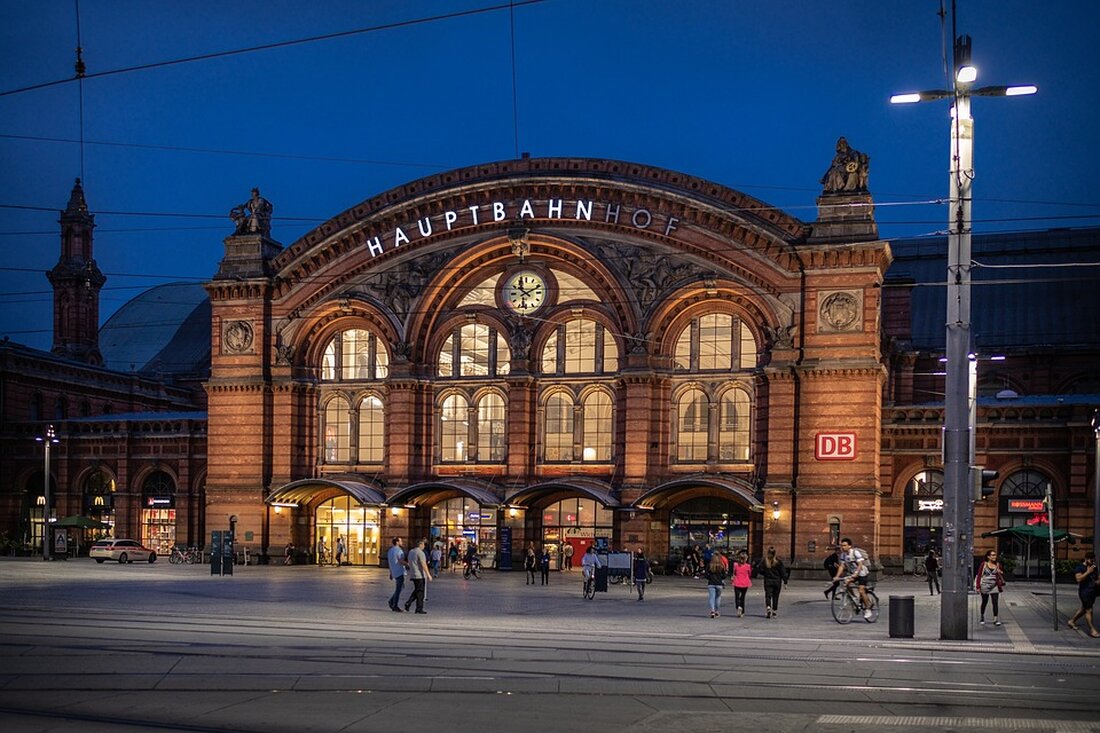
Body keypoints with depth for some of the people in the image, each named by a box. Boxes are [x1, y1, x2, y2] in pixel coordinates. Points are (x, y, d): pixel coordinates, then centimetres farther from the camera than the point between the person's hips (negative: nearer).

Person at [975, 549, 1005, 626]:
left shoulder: (998, 565, 3)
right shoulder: (984, 564, -4)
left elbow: (1002, 577, 15)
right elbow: (979, 575, -2)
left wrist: (1001, 573, -9)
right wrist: (978, 586, -7)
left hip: (994, 587, 1)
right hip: (985, 586, -1)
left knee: (995, 603, -9)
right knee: (984, 602, 12)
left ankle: (996, 619, -8)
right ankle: (982, 618, 30)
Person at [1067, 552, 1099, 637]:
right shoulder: (1080, 568, -11)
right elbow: (1079, 579, -23)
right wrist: (1088, 572, -25)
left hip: (1093, 591, 8)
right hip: (1084, 592, -8)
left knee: (1084, 608, 18)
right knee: (1089, 610, -8)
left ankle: (1072, 621, 35)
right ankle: (1092, 630, -5)